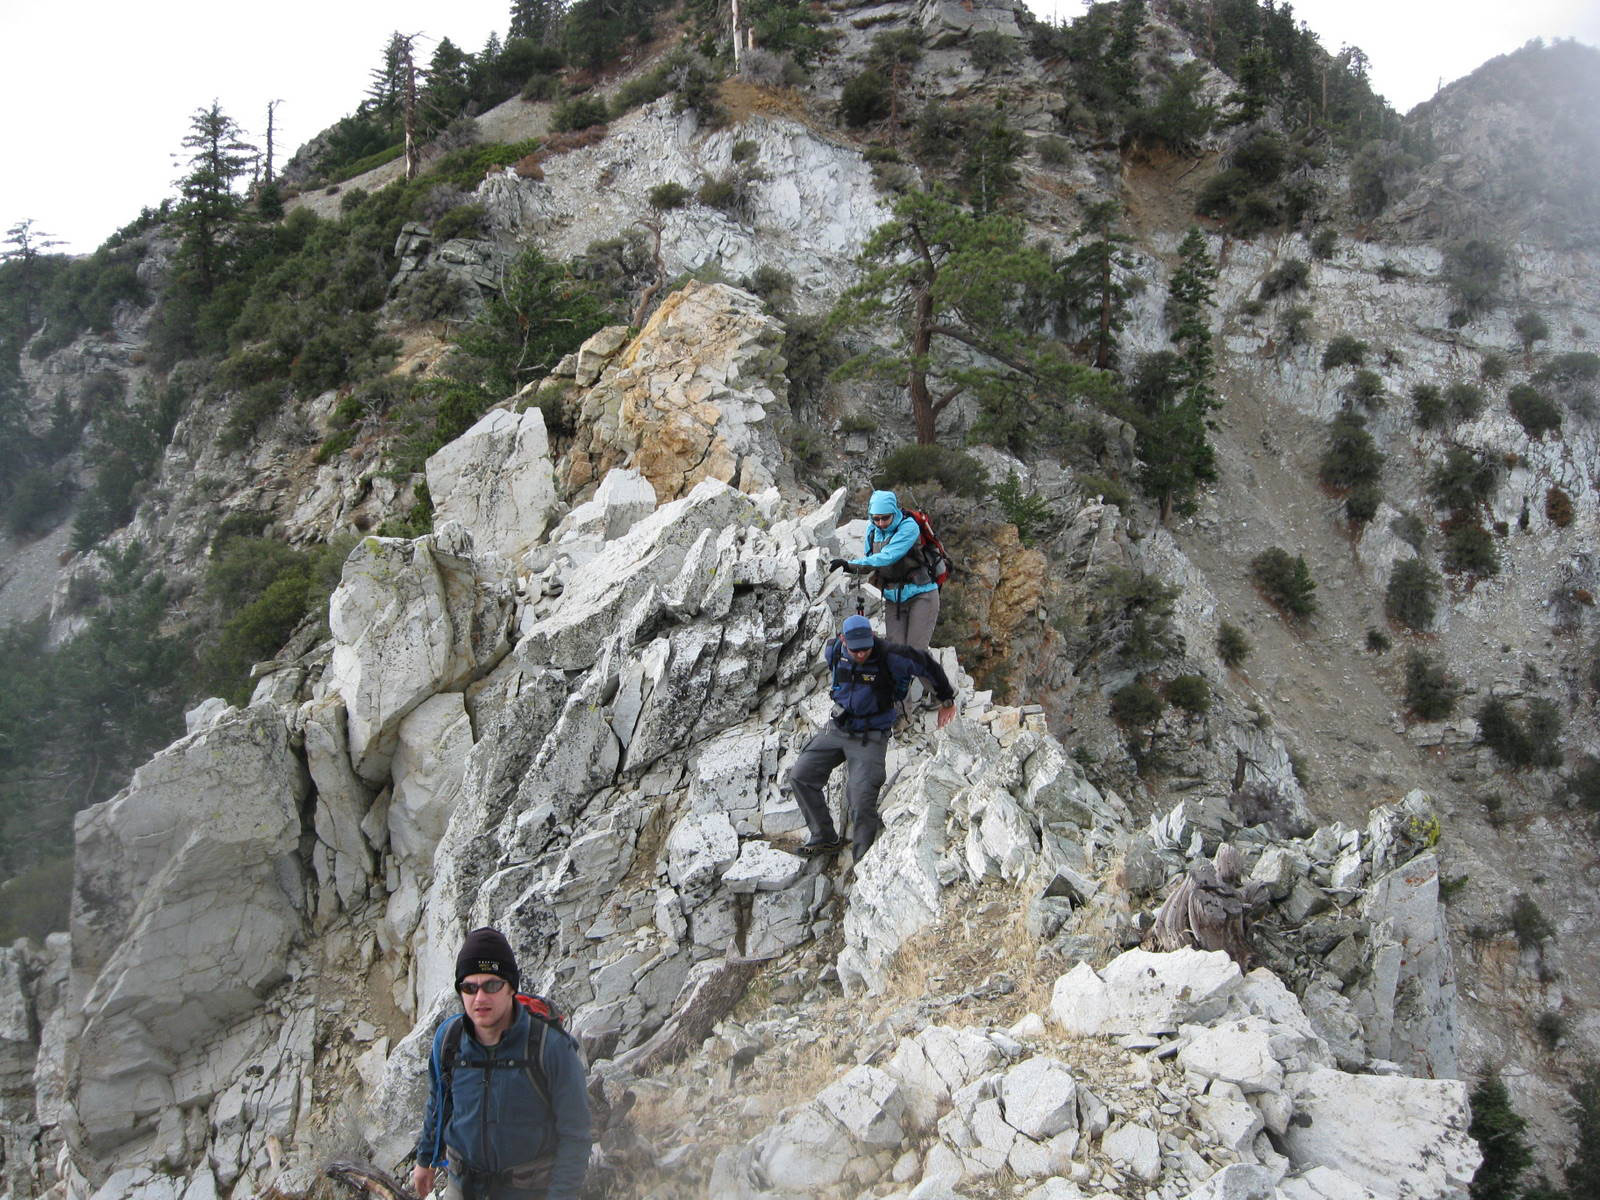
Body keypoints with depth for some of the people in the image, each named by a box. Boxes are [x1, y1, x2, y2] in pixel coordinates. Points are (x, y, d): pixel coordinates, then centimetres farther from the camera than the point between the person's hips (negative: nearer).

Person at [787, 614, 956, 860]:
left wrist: (947, 700, 4)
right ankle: (825, 838, 10)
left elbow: (928, 664, -8)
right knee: (800, 775, -2)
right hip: (838, 729, 5)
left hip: (870, 737, -5)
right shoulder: (833, 651, -7)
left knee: (862, 800, -17)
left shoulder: (889, 657, -22)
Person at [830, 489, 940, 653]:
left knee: (915, 651, -8)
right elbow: (870, 560, 15)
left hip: (920, 596, -6)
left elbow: (887, 557, -30)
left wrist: (850, 564, -33)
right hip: (893, 599, 6)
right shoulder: (872, 529, 1)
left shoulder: (908, 527, -20)